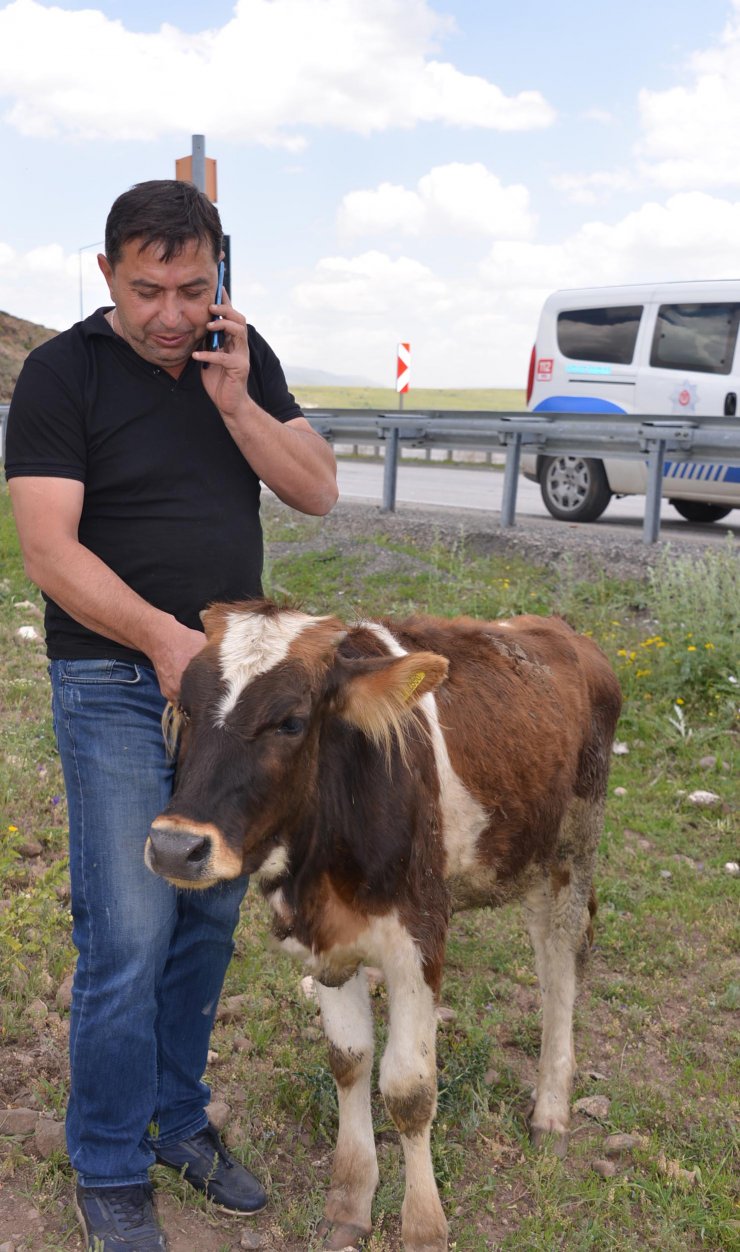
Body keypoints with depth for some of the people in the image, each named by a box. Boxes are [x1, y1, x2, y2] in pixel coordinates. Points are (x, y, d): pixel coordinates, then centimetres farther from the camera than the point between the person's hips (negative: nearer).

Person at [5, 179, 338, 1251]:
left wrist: (234, 400, -12)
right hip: (114, 686, -5)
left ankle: (178, 1120, 32)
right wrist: (160, 636, -30)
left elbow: (317, 491, 1)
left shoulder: (246, 357, 6)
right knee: (129, 935, -4)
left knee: (211, 913, 13)